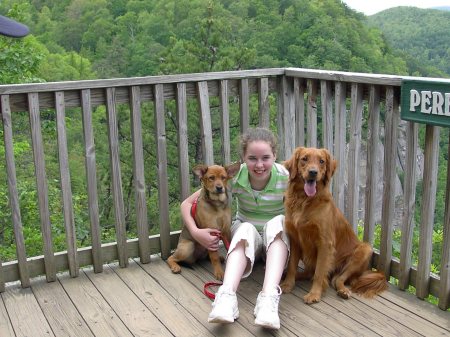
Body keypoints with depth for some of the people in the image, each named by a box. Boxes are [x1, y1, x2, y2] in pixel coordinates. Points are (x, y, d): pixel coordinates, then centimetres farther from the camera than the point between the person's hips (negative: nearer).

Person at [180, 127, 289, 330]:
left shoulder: (285, 179, -22)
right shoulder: (234, 176, -19)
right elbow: (187, 204, -12)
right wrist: (196, 232, -27)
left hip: (277, 239, 0)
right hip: (245, 237, 1)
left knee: (279, 221, -35)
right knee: (246, 229, -35)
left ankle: (269, 298, -50)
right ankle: (227, 296, -52)